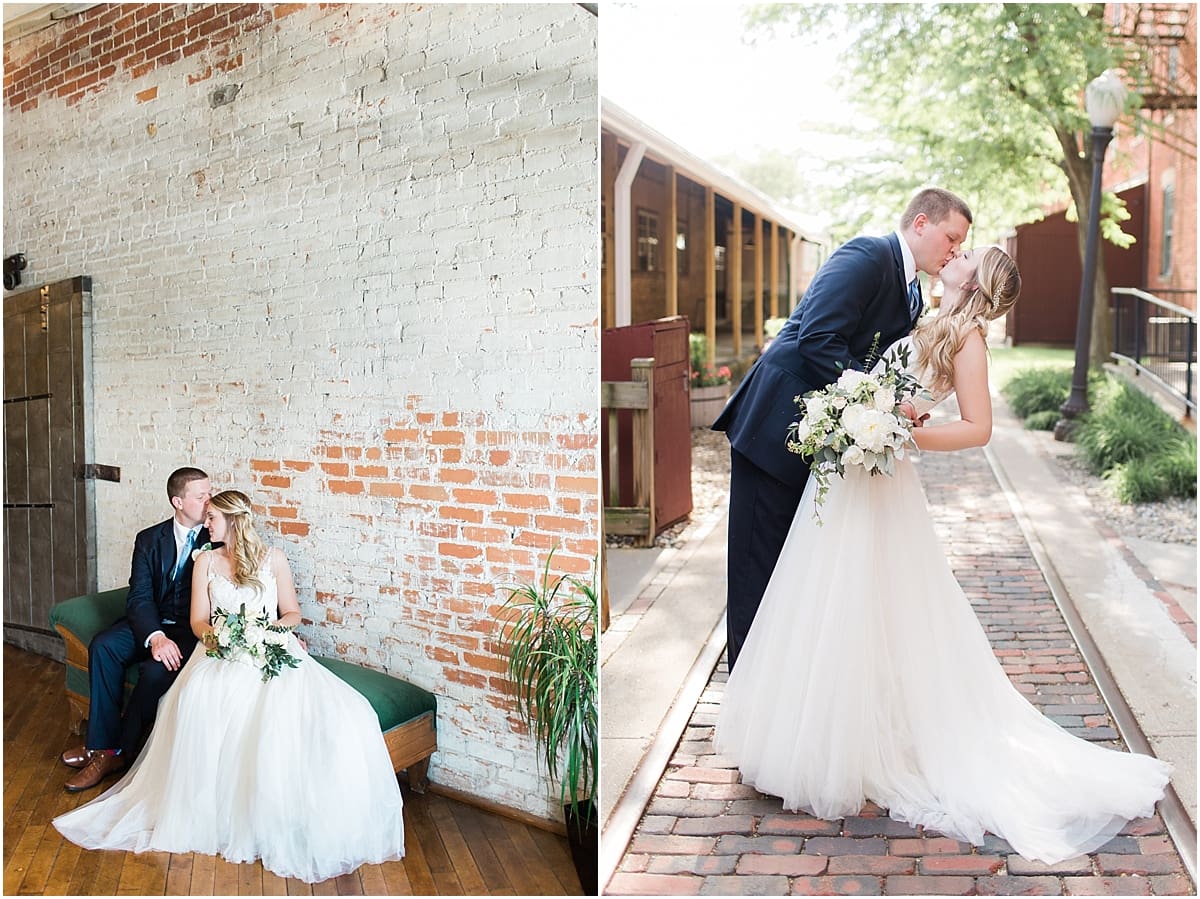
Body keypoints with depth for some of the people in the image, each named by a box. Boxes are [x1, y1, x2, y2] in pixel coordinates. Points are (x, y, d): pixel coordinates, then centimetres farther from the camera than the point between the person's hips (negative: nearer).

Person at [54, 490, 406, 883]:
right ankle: (206, 813, -21)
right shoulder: (206, 561, 14)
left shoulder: (273, 559, 8)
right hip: (222, 653, 2)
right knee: (197, 699, -36)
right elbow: (198, 620, 10)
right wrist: (214, 634, -13)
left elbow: (292, 612, 9)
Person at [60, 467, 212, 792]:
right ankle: (103, 743, -14)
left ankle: (118, 750, -7)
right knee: (103, 645, -22)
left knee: (157, 669, -28)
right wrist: (155, 637, -24)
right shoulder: (149, 539, 3)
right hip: (153, 623, 4)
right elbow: (139, 597, -6)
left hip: (194, 630, -3)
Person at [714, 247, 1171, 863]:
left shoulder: (967, 335, -7)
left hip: (876, 480, -8)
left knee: (859, 613, 0)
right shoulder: (933, 326, 16)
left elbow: (978, 428, -14)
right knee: (827, 610, 15)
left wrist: (902, 436, -22)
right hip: (845, 476, 8)